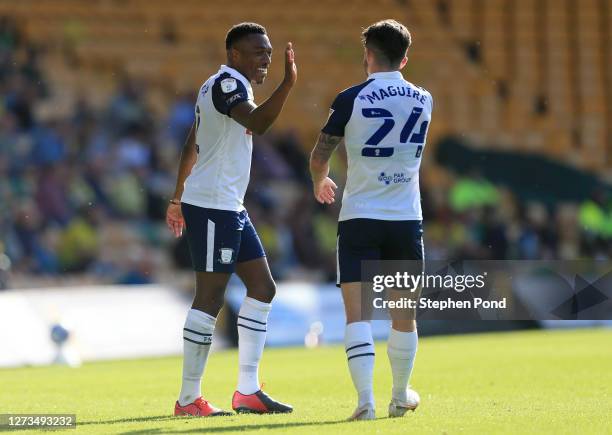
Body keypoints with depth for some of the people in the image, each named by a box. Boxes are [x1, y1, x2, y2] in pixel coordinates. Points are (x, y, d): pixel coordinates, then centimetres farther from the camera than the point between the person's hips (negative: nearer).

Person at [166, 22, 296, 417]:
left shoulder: (228, 86, 18)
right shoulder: (227, 82, -13)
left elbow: (192, 147, 24)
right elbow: (257, 123, -32)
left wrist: (179, 198, 29)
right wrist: (288, 83, -38)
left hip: (230, 207, 11)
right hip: (212, 207, -11)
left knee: (262, 287, 9)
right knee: (211, 298, -9)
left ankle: (248, 391, 10)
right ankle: (189, 399, -5)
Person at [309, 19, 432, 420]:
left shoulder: (351, 99, -7)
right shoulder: (423, 100, 4)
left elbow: (319, 158, -2)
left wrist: (320, 183, 20)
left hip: (360, 217, -3)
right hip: (407, 218, 3)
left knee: (357, 313, -3)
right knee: (404, 313, 14)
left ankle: (365, 399, -16)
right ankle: (401, 396, 28)